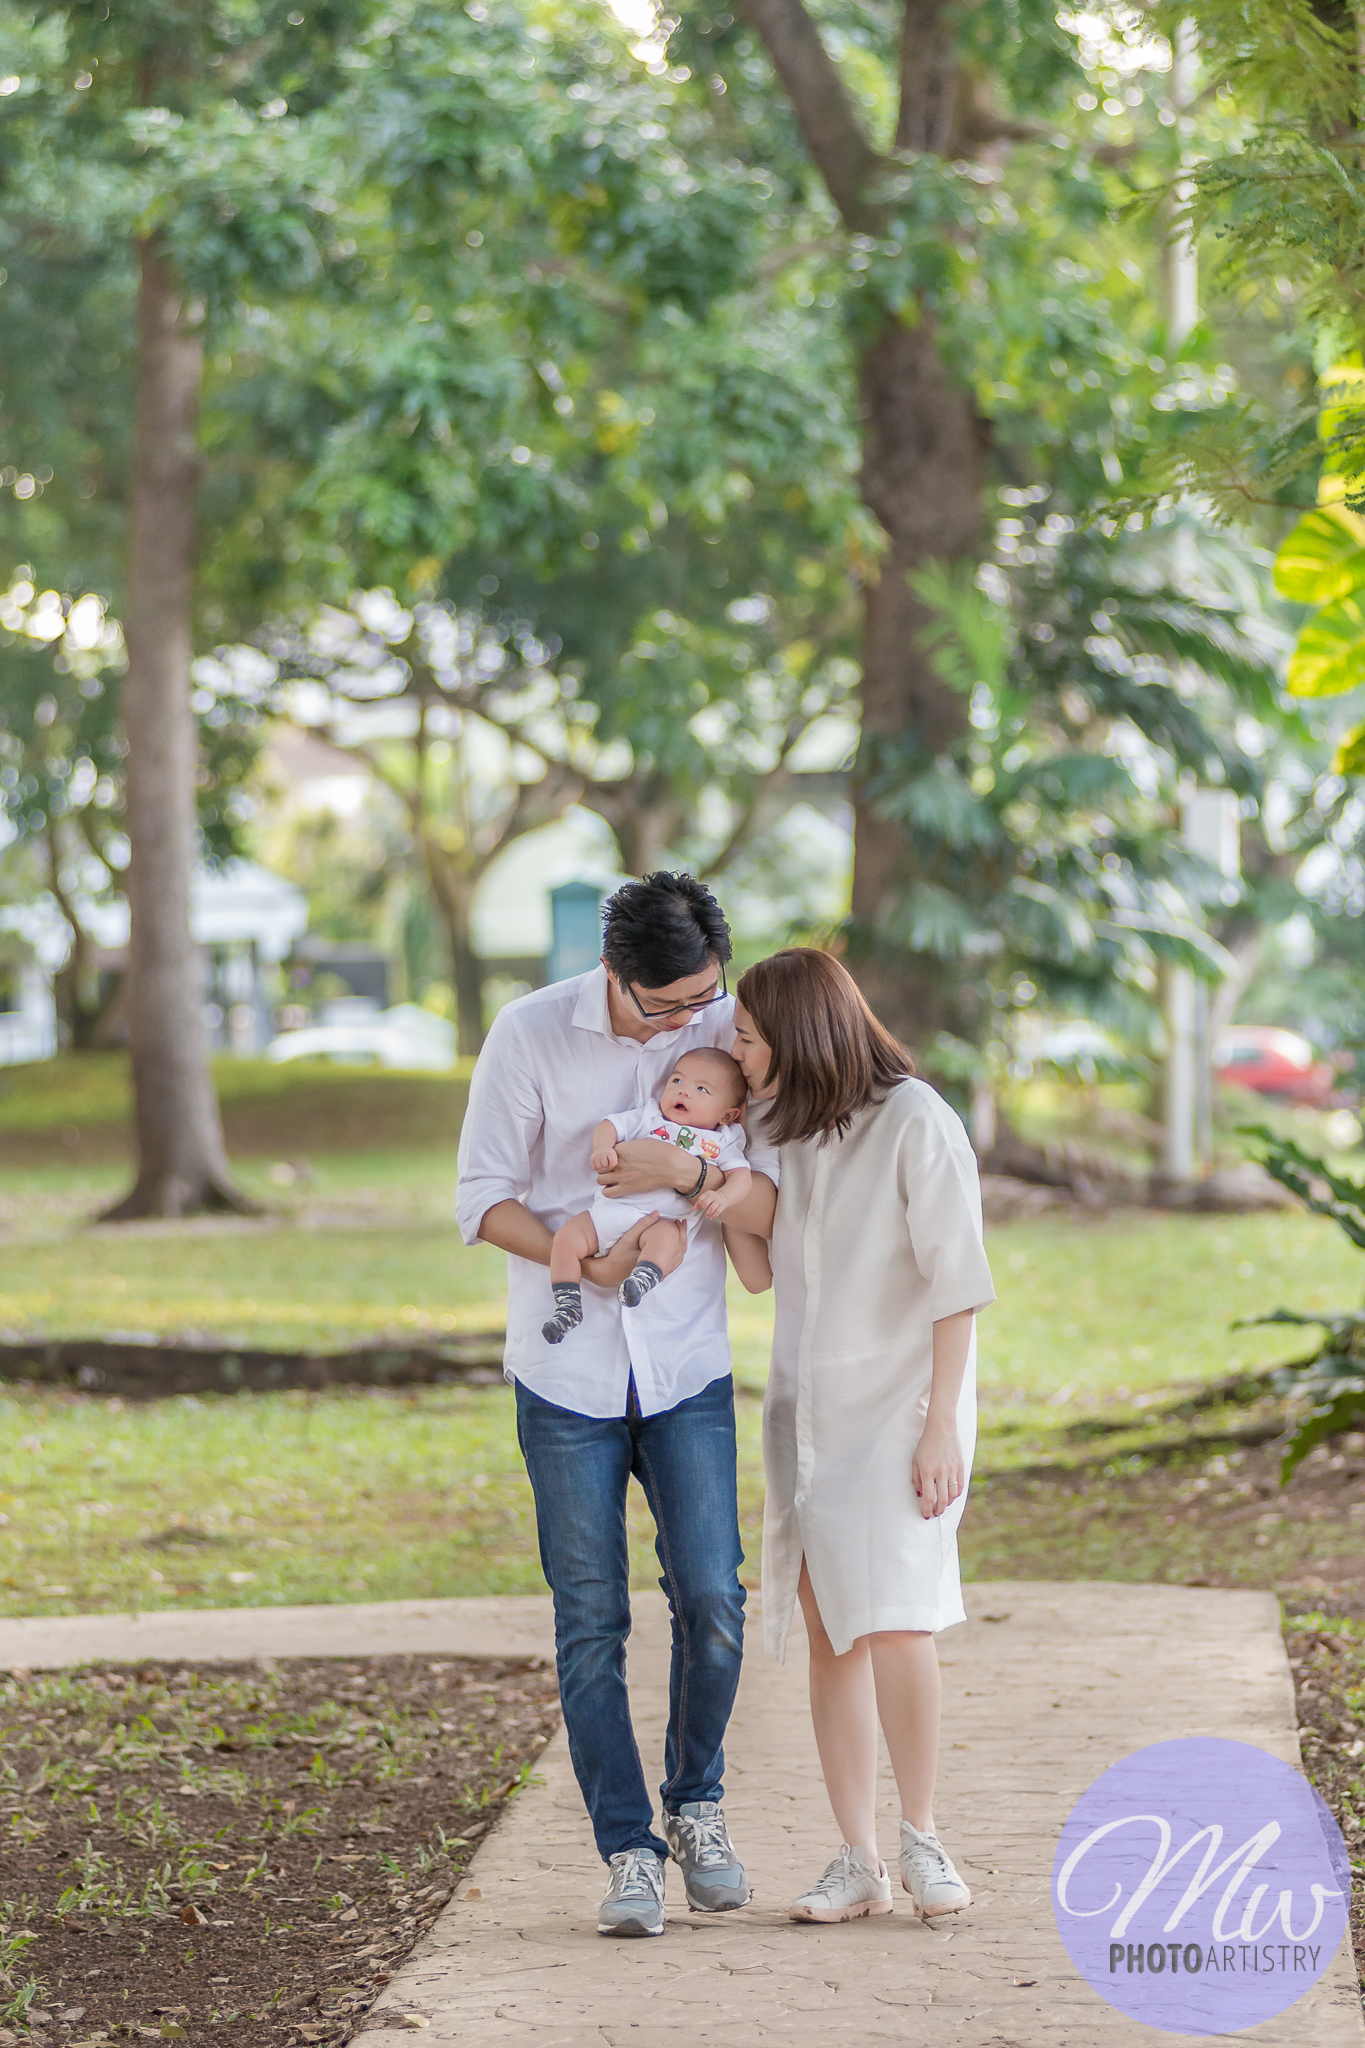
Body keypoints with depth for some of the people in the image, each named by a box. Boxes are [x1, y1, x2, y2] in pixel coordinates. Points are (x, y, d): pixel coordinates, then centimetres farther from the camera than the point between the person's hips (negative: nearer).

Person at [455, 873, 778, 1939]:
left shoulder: (733, 1031, -5)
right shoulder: (531, 1035, -9)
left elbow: (780, 1204, -7)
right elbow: (482, 1199, -4)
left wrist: (693, 1172, -25)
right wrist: (583, 1260, -19)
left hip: (689, 1371, 1)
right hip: (568, 1373, -1)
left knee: (712, 1602, -7)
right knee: (592, 1621, 0)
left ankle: (696, 1806, 17)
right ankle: (629, 1851, 9)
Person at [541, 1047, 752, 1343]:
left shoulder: (721, 1143, 14)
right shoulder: (648, 1117, 20)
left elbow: (741, 1175, 3)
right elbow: (610, 1125, 13)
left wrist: (722, 1197, -20)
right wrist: (602, 1148, -11)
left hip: (663, 1220, -3)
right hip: (610, 1208, 3)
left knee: (666, 1238, -37)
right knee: (566, 1238, -15)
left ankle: (644, 1277, -59)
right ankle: (568, 1307, -11)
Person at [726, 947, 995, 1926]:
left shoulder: (917, 1123, -13)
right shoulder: (789, 1131, 8)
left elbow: (957, 1283, -13)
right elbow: (767, 1275, 12)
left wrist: (941, 1428, -15)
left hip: (899, 1405, -6)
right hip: (806, 1405, 6)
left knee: (894, 1623, -16)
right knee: (828, 1632, 3)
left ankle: (921, 1834, 2)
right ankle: (858, 1862, 7)